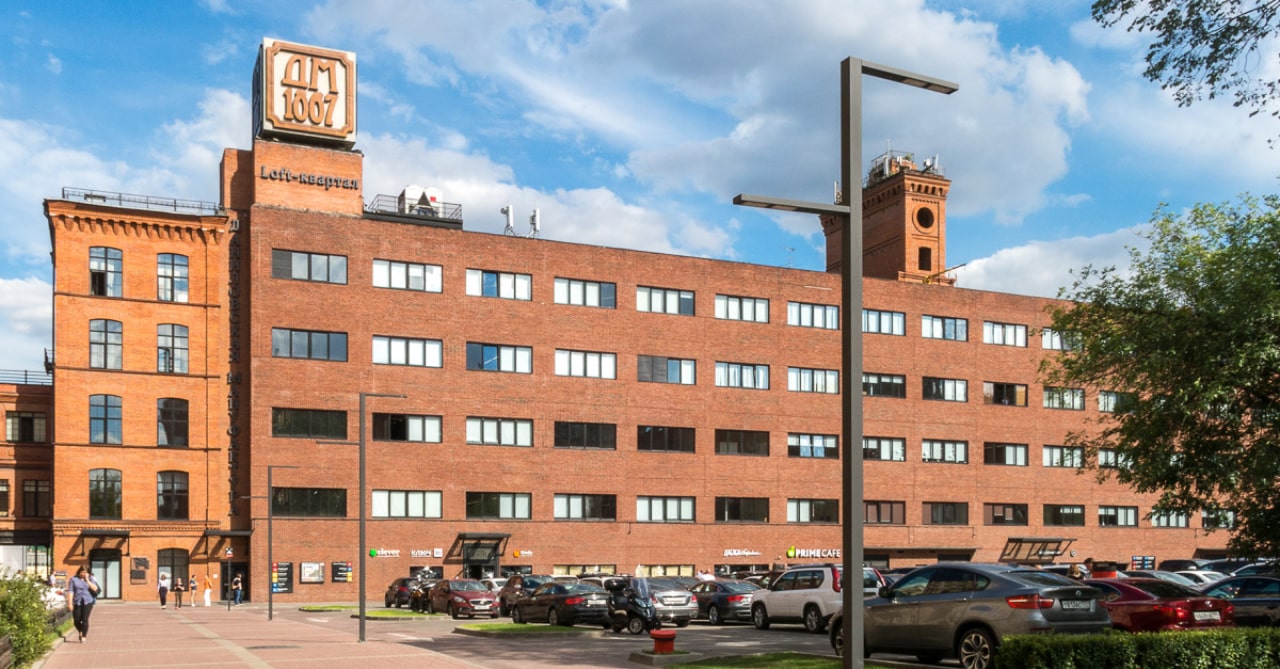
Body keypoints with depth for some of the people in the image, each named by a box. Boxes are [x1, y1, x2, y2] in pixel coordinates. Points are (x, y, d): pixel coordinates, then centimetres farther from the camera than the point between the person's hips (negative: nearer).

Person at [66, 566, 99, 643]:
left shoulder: (91, 579, 5)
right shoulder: (74, 579, 3)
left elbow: (95, 588, -8)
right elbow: (70, 591, -1)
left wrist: (87, 580, -11)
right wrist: (70, 602, -7)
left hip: (88, 602, -1)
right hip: (77, 602, 1)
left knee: (85, 619, -10)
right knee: (77, 620, 3)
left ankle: (84, 636, -3)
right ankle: (81, 632, 32)